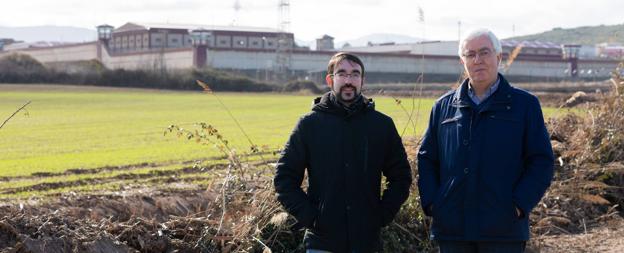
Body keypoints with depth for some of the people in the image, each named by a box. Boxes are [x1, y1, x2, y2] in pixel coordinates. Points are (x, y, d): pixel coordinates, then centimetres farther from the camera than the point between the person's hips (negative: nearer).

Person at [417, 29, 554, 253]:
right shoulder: (444, 106, 11)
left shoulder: (525, 104, 2)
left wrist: (520, 205, -10)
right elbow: (426, 159, 15)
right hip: (451, 230, 3)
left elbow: (541, 162, 0)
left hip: (504, 231, -3)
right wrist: (430, 201, 1)